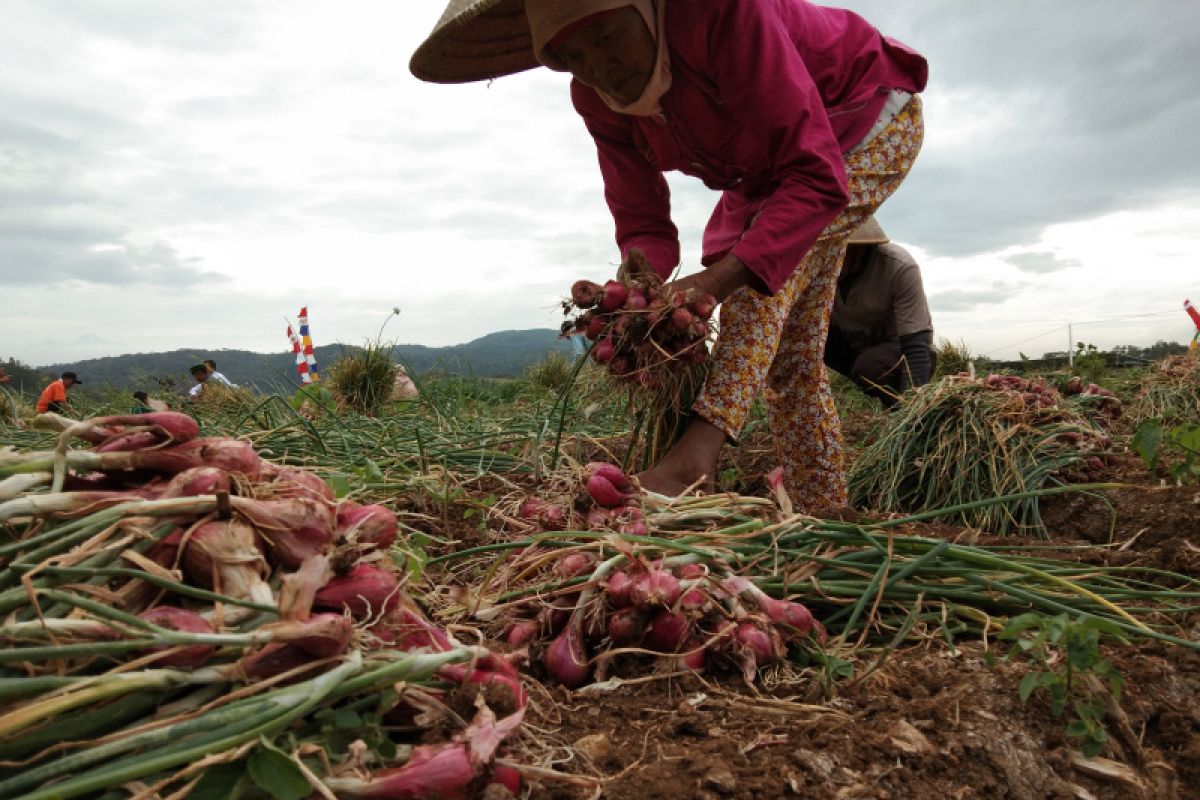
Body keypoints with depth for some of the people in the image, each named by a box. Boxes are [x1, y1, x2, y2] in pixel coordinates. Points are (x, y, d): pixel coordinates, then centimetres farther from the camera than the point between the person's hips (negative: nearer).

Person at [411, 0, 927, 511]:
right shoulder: (596, 99, -18)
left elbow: (815, 175, -41)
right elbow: (643, 222, -13)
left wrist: (718, 279, -51)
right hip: (767, 175, 6)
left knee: (774, 249, -35)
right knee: (791, 356, 2)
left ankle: (701, 444, -40)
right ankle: (824, 517, 9)